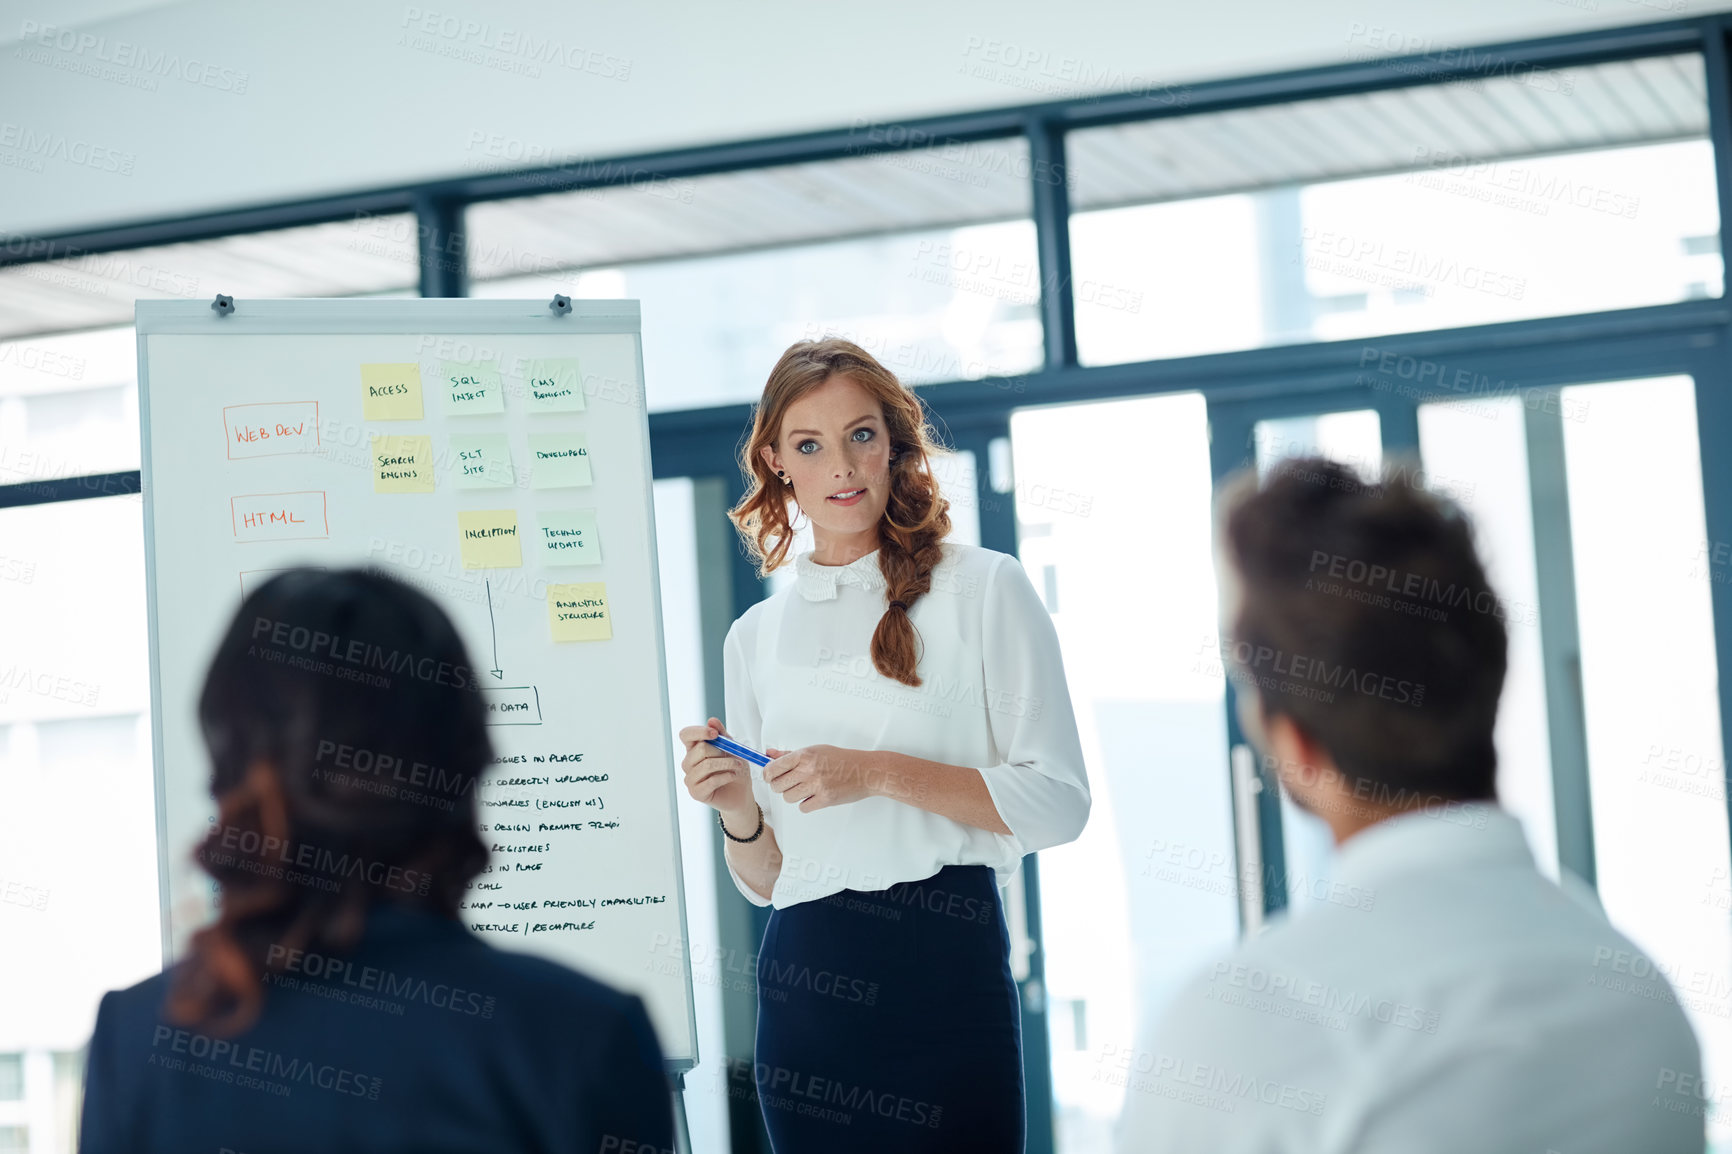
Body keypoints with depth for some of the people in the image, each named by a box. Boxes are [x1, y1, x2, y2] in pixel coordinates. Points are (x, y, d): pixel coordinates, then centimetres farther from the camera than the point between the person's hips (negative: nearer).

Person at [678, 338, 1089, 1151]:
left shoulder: (982, 588, 0)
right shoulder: (756, 636, 13)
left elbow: (1058, 801, -6)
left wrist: (880, 773, -14)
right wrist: (737, 812, -6)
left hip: (943, 969, -4)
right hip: (803, 984, 4)